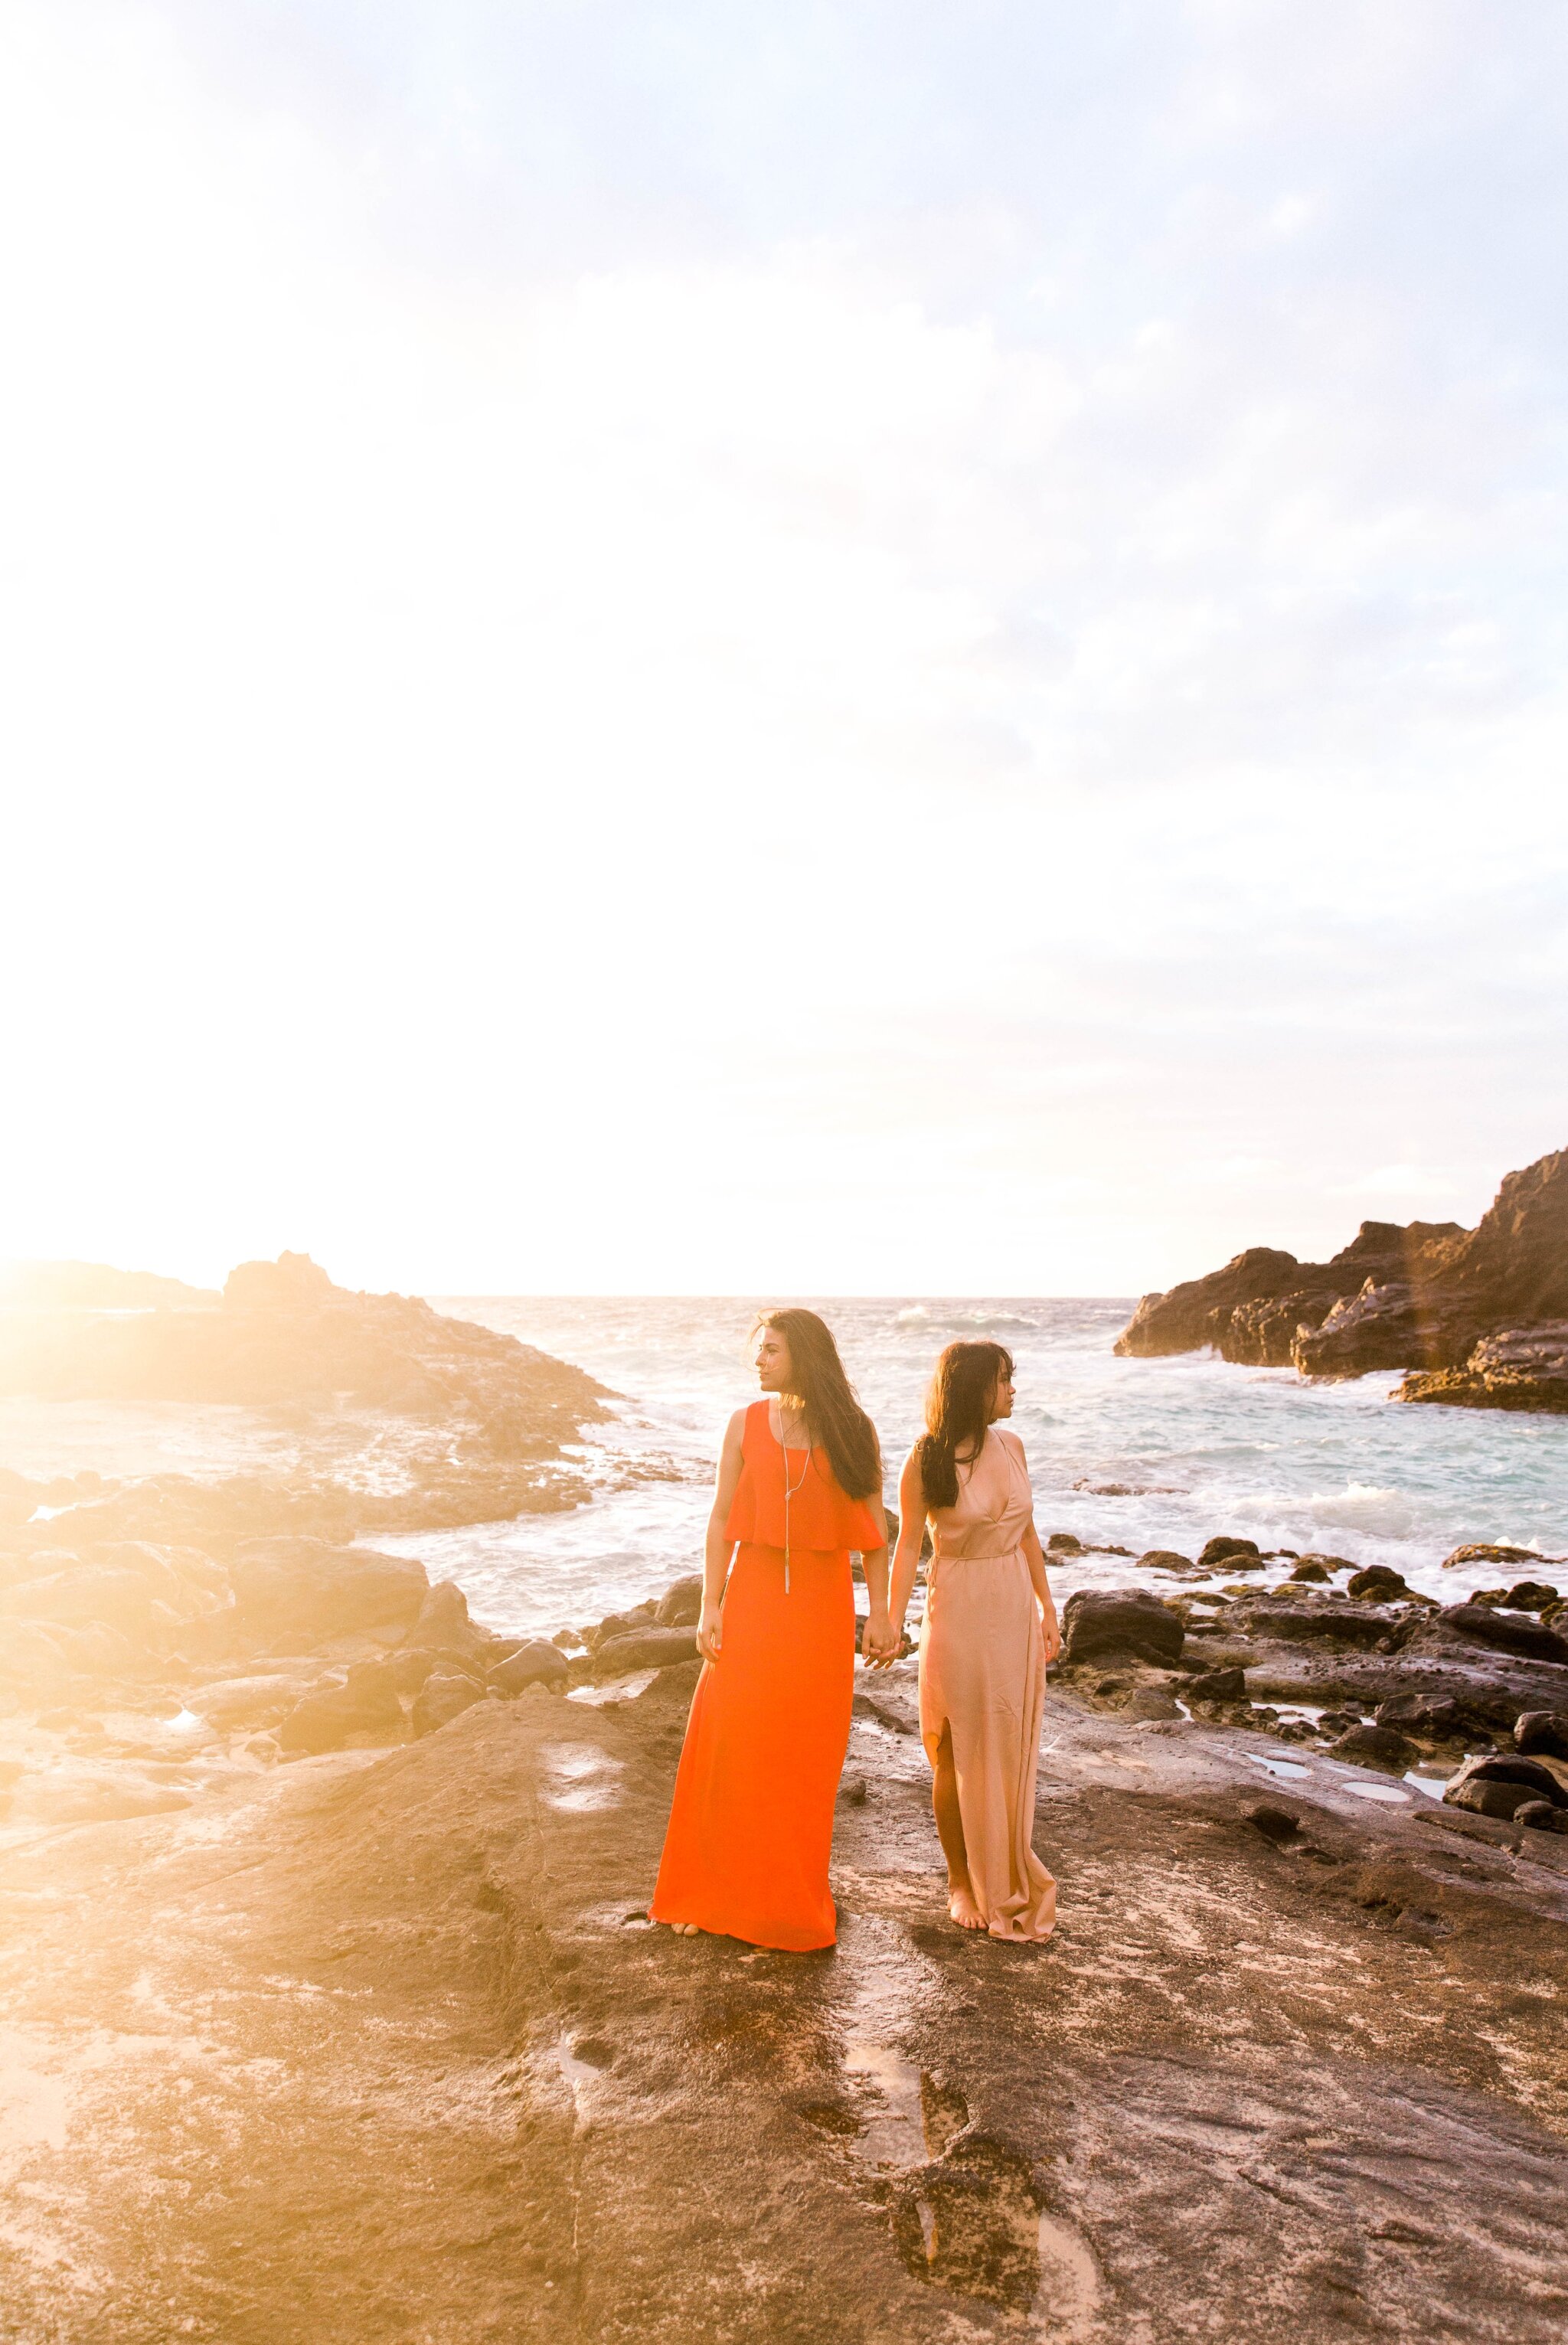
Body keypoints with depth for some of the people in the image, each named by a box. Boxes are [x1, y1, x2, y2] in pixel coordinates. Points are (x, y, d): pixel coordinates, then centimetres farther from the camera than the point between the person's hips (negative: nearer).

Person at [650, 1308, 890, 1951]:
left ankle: (791, 1895, 24)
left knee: (808, 1753, 6)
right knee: (730, 1742, -1)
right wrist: (710, 1607, -4)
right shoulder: (746, 1424, 2)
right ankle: (714, 1891, 17)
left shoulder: (852, 1431, -1)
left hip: (822, 1603, 0)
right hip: (753, 1597, 1)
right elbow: (722, 1519, 2)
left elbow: (873, 1524, 3)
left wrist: (879, 1610, -1)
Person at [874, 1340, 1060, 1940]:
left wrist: (1047, 1608, 11)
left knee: (1011, 1750, 12)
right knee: (960, 1754, 6)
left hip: (1015, 1607, 5)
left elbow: (1027, 1533, 11)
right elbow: (909, 1542, -9)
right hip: (959, 1609, -5)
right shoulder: (928, 1458, -12)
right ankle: (962, 1880, 24)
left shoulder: (1010, 1446, 3)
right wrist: (893, 1622, -16)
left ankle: (1008, 1876, 28)